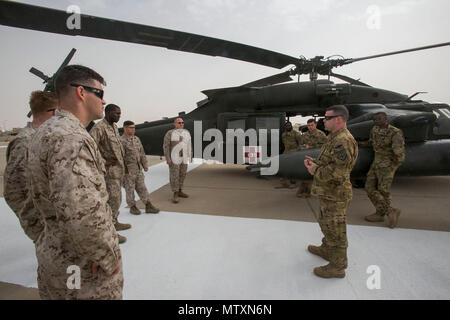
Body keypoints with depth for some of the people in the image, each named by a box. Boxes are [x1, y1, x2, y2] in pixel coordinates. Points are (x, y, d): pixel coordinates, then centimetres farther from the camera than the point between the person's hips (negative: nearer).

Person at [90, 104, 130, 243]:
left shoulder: (114, 126, 12)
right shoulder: (99, 127, -16)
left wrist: (124, 165, 17)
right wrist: (103, 162, -21)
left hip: (119, 168, 9)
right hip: (110, 170, -9)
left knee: (116, 198, 18)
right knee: (113, 199, -6)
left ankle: (115, 222, 32)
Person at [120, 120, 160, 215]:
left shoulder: (137, 139, 9)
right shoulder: (121, 141, -12)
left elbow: (142, 153, 14)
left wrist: (145, 165, 10)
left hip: (138, 169, 6)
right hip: (128, 170, -6)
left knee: (142, 188, 8)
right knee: (130, 189, 6)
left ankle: (148, 206, 12)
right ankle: (132, 207, 21)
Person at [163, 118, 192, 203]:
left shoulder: (186, 133, 5)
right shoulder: (170, 133, -10)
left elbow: (189, 145, 11)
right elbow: (166, 146, -12)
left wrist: (190, 156, 9)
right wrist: (167, 158, -18)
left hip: (183, 158, 6)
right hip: (174, 158, -5)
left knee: (182, 174, 12)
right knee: (174, 176, -4)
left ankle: (180, 191, 26)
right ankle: (175, 195, 3)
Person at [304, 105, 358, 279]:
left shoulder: (343, 141, -24)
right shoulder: (335, 138, 12)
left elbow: (336, 172, -29)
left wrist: (315, 170, -15)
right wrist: (315, 162, 4)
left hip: (335, 195, -11)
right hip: (328, 193, 11)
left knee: (335, 229, 3)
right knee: (326, 224, 26)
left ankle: (338, 266, 18)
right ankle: (327, 250, 46)